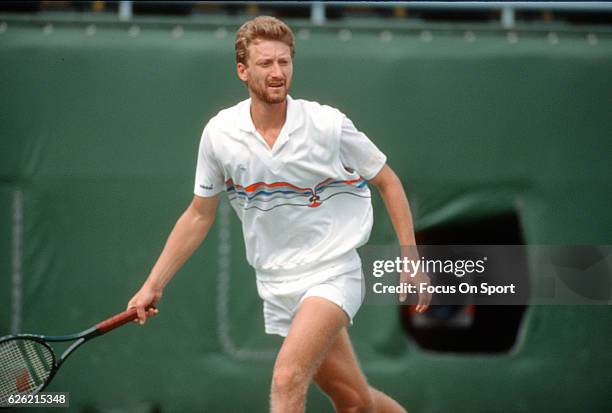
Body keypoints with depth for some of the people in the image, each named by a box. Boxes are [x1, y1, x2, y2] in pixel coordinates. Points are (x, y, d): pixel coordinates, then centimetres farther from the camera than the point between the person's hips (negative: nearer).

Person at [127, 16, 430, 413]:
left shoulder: (328, 124, -11)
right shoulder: (219, 134, -3)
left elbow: (388, 182, 1)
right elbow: (198, 216, 9)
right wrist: (153, 286, 6)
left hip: (332, 273, -4)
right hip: (277, 286, 4)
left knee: (287, 378, -24)